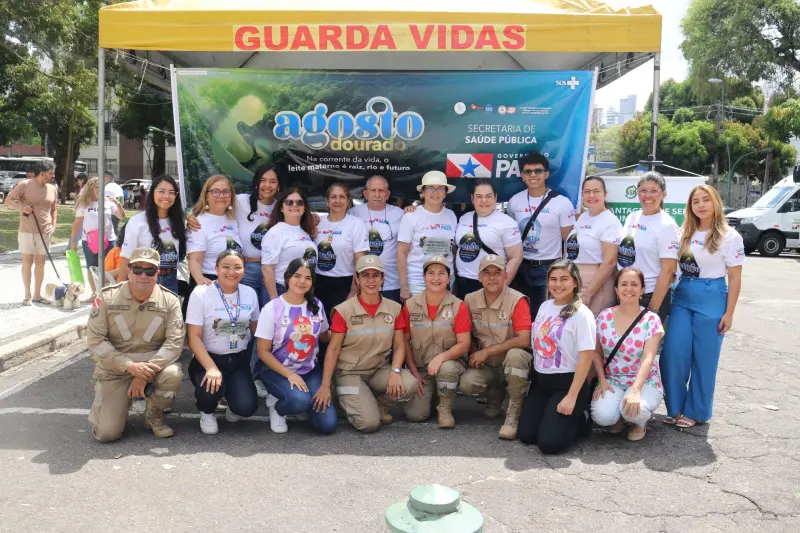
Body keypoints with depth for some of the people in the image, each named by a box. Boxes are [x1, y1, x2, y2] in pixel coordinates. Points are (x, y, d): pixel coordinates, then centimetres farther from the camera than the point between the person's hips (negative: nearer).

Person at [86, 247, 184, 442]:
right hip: (114, 369, 0)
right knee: (107, 433, -12)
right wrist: (130, 366, -22)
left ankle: (153, 415, 0)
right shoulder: (107, 297, -8)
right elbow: (95, 341, -11)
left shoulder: (169, 300, -7)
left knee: (173, 374, -34)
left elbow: (174, 342, -13)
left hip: (154, 364, 1)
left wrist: (147, 371, -26)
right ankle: (119, 402, 25)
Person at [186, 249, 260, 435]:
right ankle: (206, 412, 5)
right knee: (212, 389, -33)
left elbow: (256, 329, 14)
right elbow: (193, 337, -14)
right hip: (208, 358, -3)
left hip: (239, 360, 3)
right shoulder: (201, 293, -12)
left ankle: (233, 404, 22)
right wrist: (211, 368, -25)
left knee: (246, 407, -18)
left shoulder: (250, 294, 0)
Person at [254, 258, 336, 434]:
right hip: (277, 370, -4)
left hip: (311, 370, 4)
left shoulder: (316, 305, 1)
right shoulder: (272, 308, -11)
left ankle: (303, 402, 19)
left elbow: (324, 336, 16)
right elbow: (263, 351, -10)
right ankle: (276, 405, 1)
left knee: (327, 425, -12)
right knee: (299, 400, -35)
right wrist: (290, 375, -19)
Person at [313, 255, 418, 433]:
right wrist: (325, 386, -15)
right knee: (369, 423, -21)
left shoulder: (394, 309, -1)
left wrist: (395, 371, -20)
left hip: (379, 370, 4)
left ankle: (378, 403, 5)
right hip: (350, 372, -3)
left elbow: (399, 346, -1)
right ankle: (348, 399, 13)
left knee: (410, 385, -26)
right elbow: (333, 349, -9)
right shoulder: (343, 311, -11)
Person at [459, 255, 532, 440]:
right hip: (486, 367, 4)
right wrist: (474, 354, -6)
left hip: (514, 362, -4)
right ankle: (495, 393, 12)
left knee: (515, 355, -38)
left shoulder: (517, 300, -16)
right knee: (466, 383, -26)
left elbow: (524, 340, -23)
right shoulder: (470, 300, -1)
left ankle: (514, 415, -19)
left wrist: (486, 351, -19)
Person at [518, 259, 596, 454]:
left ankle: (580, 418, 15)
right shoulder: (544, 307, 7)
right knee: (525, 435, -2)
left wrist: (572, 396, -20)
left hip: (566, 383, -6)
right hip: (540, 380, 6)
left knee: (549, 443, -12)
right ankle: (554, 414, 24)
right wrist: (535, 376, 8)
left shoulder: (581, 314, -14)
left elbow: (587, 356, -17)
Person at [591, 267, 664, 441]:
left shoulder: (651, 320, -10)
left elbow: (648, 359, -20)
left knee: (633, 410, -35)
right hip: (612, 380, 2)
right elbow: (597, 352, 7)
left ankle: (641, 422, 6)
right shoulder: (605, 316, -1)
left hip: (644, 381, -2)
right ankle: (616, 418, 13)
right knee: (602, 416, -27)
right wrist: (602, 380, -8)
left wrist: (635, 390, -34)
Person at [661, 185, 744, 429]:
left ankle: (695, 411, 18)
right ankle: (675, 406, 16)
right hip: (682, 296, 4)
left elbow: (735, 278, -5)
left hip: (711, 298, -4)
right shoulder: (686, 234, 9)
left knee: (703, 358, 5)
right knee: (673, 354, -1)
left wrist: (728, 313, -9)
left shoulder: (729, 236, -4)